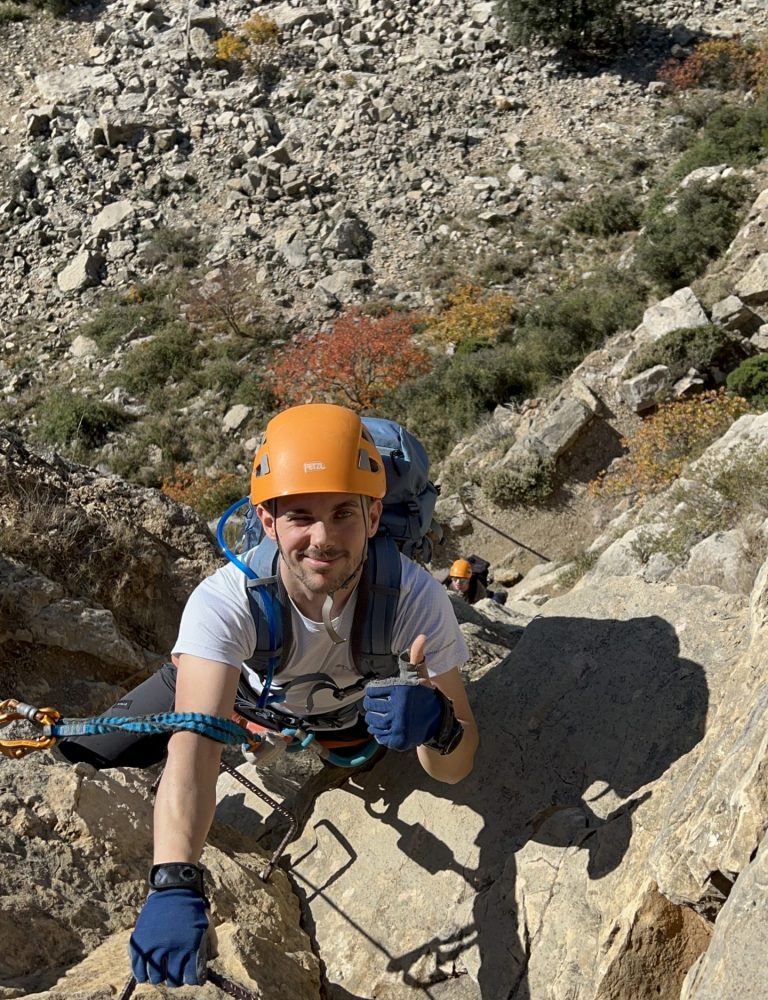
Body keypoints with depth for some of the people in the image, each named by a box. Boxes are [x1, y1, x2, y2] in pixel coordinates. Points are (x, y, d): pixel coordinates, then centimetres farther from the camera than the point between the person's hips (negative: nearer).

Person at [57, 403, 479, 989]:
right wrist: (176, 885, -67)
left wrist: (438, 725, -56)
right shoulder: (225, 602, -41)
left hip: (358, 705, 1)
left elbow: (456, 769, -32)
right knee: (89, 757, -5)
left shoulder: (414, 595, -38)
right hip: (247, 689, 0)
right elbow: (194, 747, -51)